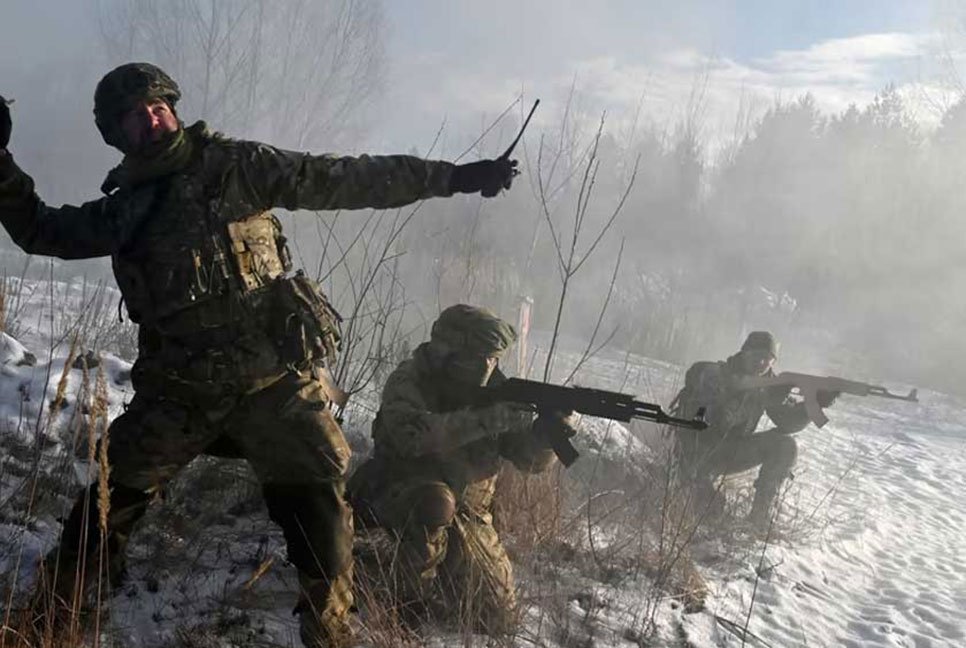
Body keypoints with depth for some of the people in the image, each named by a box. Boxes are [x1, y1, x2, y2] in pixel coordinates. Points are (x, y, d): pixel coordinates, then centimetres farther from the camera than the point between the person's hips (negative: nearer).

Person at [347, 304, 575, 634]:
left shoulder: (494, 389, -6)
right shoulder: (409, 382, -17)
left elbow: (530, 459, -9)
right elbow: (412, 435, -37)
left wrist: (544, 434, -31)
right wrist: (485, 419, -41)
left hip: (467, 514, 4)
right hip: (401, 498, -4)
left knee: (498, 619, -1)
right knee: (435, 501, -38)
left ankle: (449, 569, 26)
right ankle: (412, 596, -17)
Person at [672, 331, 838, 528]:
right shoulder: (713, 375, -20)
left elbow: (788, 422, -11)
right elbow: (715, 419, -36)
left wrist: (815, 403, -30)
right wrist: (765, 399, -42)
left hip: (732, 452, 6)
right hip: (698, 455, -6)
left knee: (785, 446, -14)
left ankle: (761, 512, -9)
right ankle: (702, 487, -1)